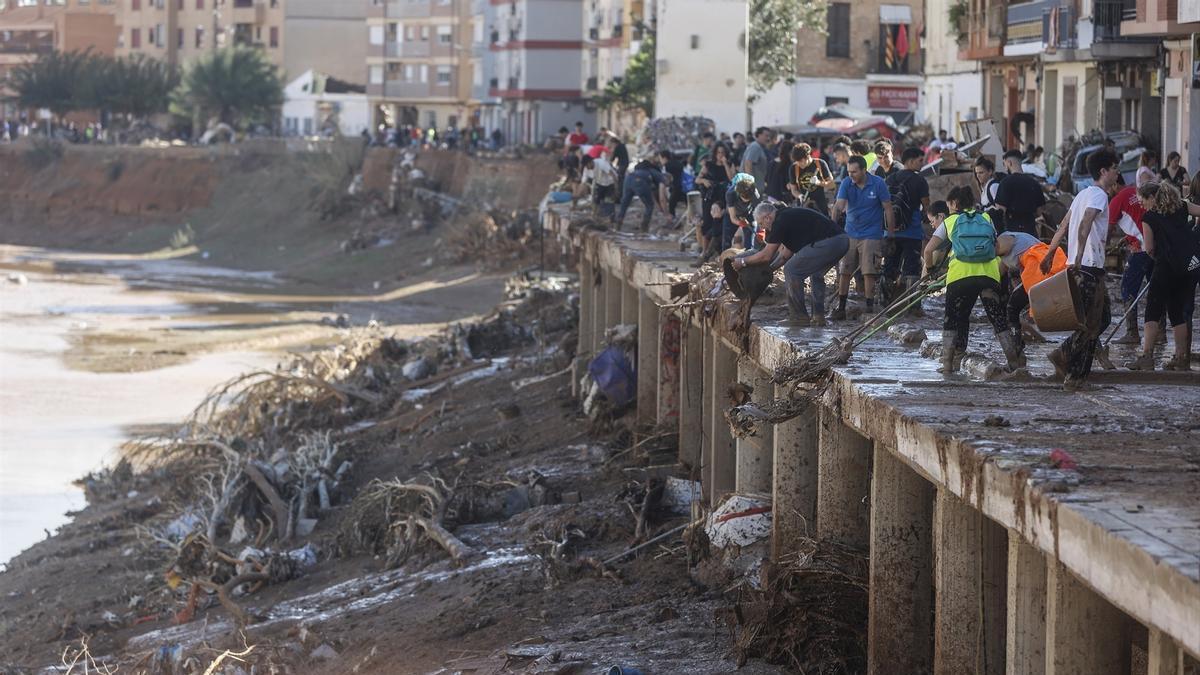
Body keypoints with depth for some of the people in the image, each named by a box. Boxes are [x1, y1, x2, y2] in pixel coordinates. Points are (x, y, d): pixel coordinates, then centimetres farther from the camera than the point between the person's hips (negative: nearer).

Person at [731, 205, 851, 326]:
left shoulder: (780, 221, -2)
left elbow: (766, 256, 1)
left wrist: (743, 262, 14)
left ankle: (799, 318, 5)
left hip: (828, 242, -10)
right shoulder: (789, 216, 27)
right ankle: (818, 317, 24)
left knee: (792, 271, 1)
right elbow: (787, 252, 35)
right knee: (816, 274, 30)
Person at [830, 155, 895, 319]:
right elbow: (839, 205, -17)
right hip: (850, 234, 3)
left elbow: (888, 209, -3)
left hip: (871, 235, -3)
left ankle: (869, 308, -2)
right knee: (844, 272, 4)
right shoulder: (846, 184, -4)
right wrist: (833, 224, -35)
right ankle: (840, 308, 13)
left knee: (869, 273, -9)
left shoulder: (878, 184, -9)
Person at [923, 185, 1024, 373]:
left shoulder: (950, 222, 13)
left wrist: (930, 268, 23)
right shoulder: (987, 219, 20)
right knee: (999, 319, 6)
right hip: (989, 273, 2)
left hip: (959, 275, -2)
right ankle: (1014, 363, 0)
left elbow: (929, 249, 7)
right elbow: (996, 245, 14)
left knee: (952, 320, 11)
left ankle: (948, 364, 7)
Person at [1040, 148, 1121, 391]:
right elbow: (1085, 225, -27)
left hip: (1079, 265, 10)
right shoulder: (1099, 195, -11)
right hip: (1090, 267, -10)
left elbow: (1063, 226, 23)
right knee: (1091, 325, -4)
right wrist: (1079, 258, -35)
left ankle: (1063, 354, 13)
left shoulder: (1084, 194, 19)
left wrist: (1050, 254, 27)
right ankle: (1074, 378, -2)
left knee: (1103, 318, 16)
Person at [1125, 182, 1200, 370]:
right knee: (1179, 312, 13)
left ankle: (1147, 356, -9)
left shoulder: (1149, 218, 0)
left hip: (1167, 266, -5)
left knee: (1154, 311, 0)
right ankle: (1182, 359, 12)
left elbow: (1150, 249, -1)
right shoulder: (1182, 207, 12)